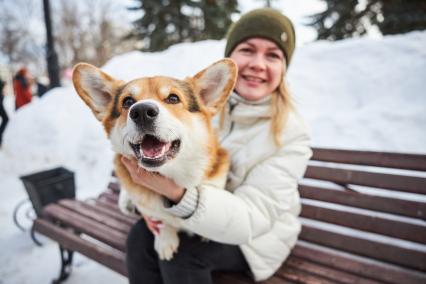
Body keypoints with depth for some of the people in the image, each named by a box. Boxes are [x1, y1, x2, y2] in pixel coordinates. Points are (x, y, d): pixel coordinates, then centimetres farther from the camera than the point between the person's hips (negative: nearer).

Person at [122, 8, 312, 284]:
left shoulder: (290, 133, -22)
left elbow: (253, 217, -28)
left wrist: (180, 193, -43)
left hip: (256, 234, -3)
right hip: (199, 218, 4)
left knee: (180, 253, -26)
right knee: (141, 236, -19)